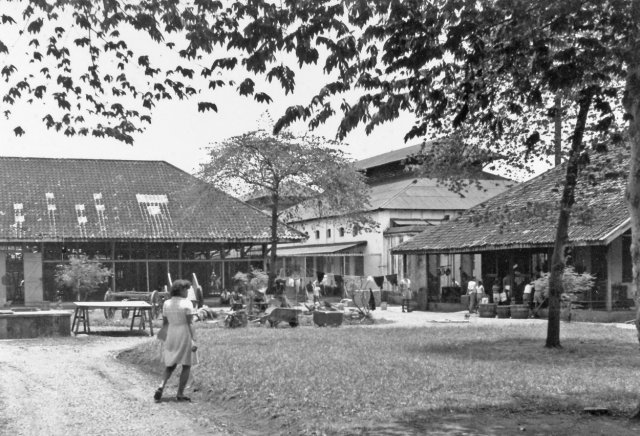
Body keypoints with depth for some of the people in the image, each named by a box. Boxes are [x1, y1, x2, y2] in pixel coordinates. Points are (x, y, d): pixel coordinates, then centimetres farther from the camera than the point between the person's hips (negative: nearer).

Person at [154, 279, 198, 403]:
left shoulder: (166, 303, 5)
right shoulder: (187, 303, -10)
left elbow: (164, 323, 9)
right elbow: (190, 323, -15)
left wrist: (164, 339, 17)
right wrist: (193, 340, -16)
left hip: (171, 337, 5)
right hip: (184, 337, -5)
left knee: (170, 365, 16)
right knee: (186, 366, 7)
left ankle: (161, 387, -7)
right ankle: (180, 394, 5)